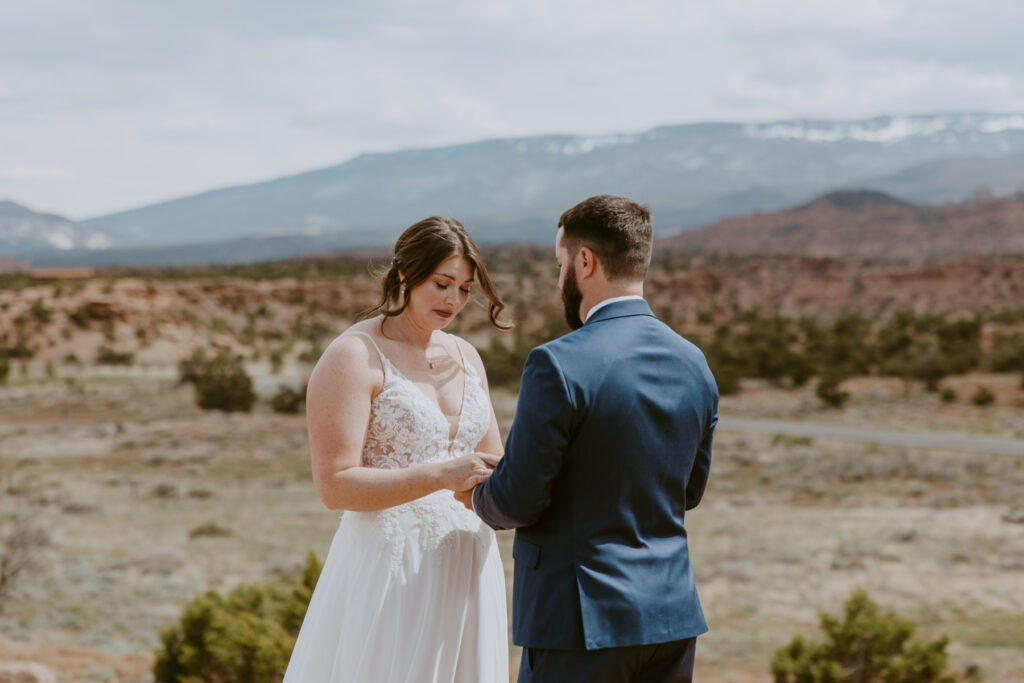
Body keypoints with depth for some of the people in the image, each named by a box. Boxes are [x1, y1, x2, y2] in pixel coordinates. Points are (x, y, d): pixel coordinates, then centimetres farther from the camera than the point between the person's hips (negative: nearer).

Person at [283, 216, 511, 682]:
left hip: (464, 569, 6)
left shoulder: (465, 357, 12)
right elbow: (335, 486, -16)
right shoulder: (353, 356, -9)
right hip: (388, 572, -6)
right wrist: (440, 476, -24)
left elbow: (493, 468, 16)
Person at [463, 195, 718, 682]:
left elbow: (518, 501, -12)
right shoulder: (693, 364, 6)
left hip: (583, 620, -7)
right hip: (673, 612, 7)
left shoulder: (559, 366, -16)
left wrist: (476, 494, 9)